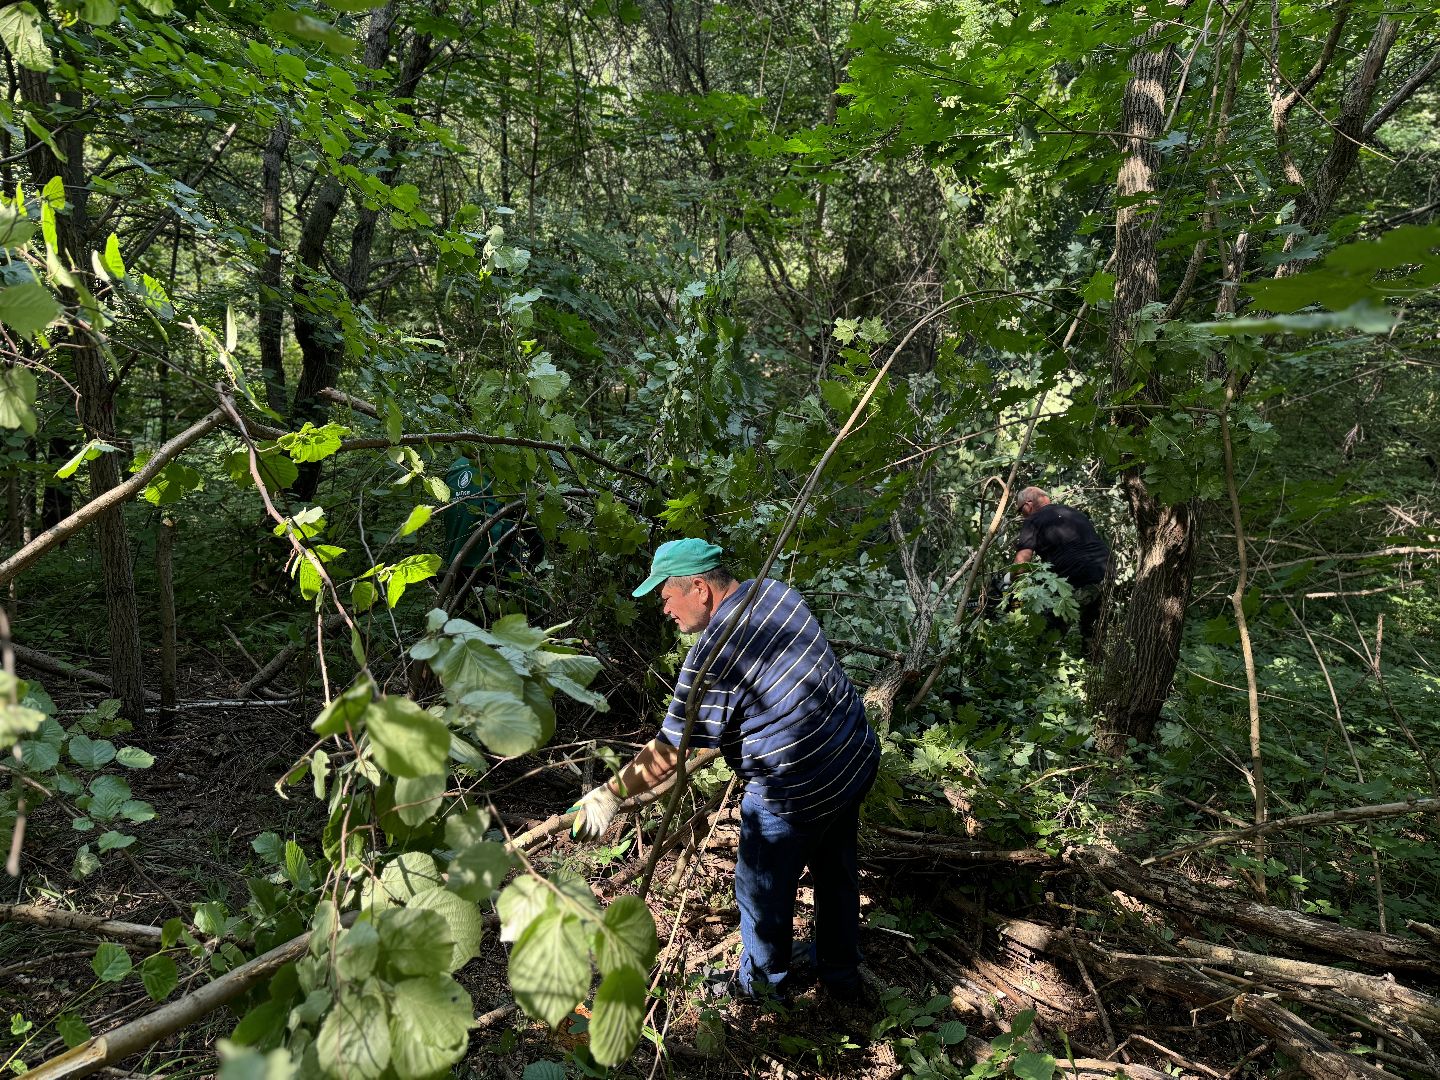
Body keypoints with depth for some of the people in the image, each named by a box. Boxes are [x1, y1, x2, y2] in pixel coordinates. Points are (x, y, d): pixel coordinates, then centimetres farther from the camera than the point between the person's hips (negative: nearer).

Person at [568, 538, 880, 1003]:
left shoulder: (712, 658, -26)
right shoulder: (774, 590, -2)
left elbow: (670, 751, -22)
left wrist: (608, 796, -13)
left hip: (796, 793, -9)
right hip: (857, 758, 9)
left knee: (763, 891, 17)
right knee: (836, 870, 27)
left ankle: (764, 982, 43)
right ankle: (842, 976, 49)